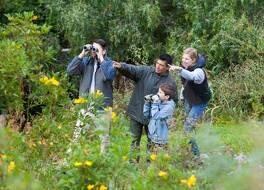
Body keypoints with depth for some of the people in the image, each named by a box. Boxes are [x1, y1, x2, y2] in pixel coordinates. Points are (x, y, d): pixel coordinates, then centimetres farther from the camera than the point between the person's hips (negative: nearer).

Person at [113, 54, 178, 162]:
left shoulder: (170, 82, -6)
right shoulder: (145, 71, -2)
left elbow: (174, 101, 1)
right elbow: (132, 70, -17)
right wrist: (121, 66, -37)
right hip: (136, 113, 2)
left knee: (152, 142, 8)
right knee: (135, 140, 8)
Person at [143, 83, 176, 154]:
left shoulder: (169, 106, -15)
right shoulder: (159, 102, 5)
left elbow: (156, 116, -24)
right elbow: (146, 114, 11)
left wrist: (155, 103, -19)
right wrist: (147, 102, -1)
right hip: (153, 137, 7)